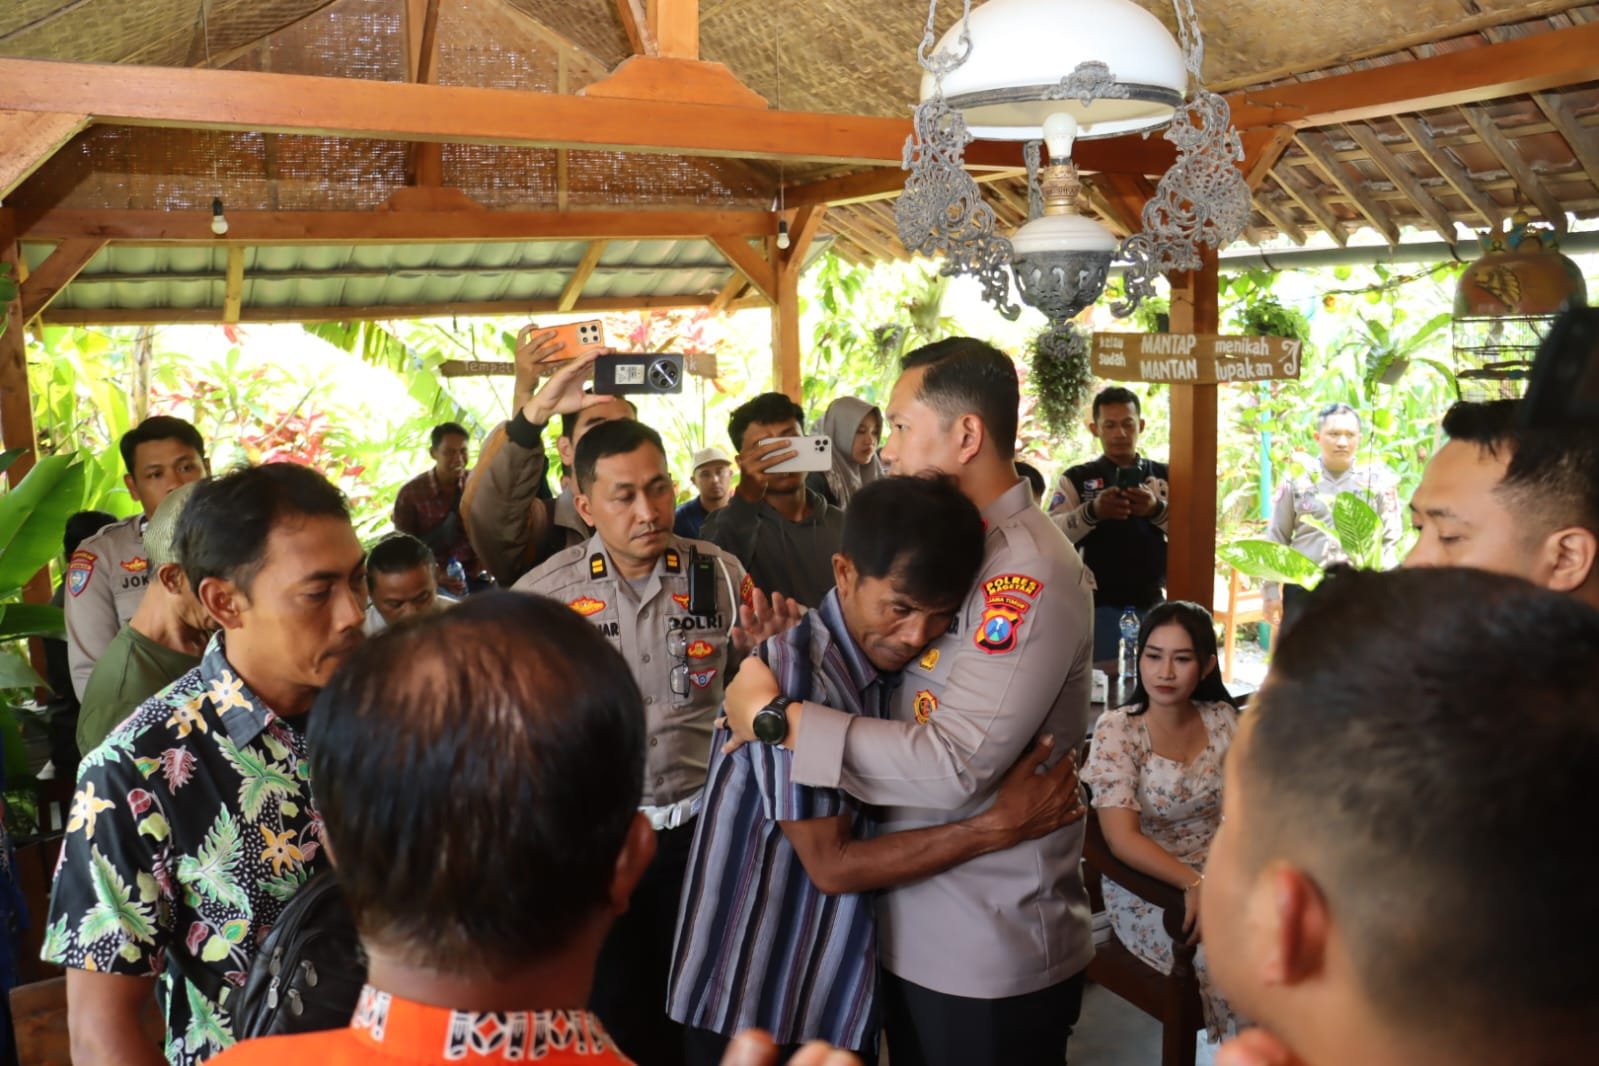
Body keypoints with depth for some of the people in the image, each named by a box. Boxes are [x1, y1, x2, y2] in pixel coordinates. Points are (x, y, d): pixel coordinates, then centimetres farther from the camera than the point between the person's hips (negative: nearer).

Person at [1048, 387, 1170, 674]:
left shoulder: (1165, 477, 9)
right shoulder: (1076, 479, 3)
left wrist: (1157, 510, -20)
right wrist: (1092, 511, -28)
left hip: (1151, 605, 2)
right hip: (1097, 605, -2)